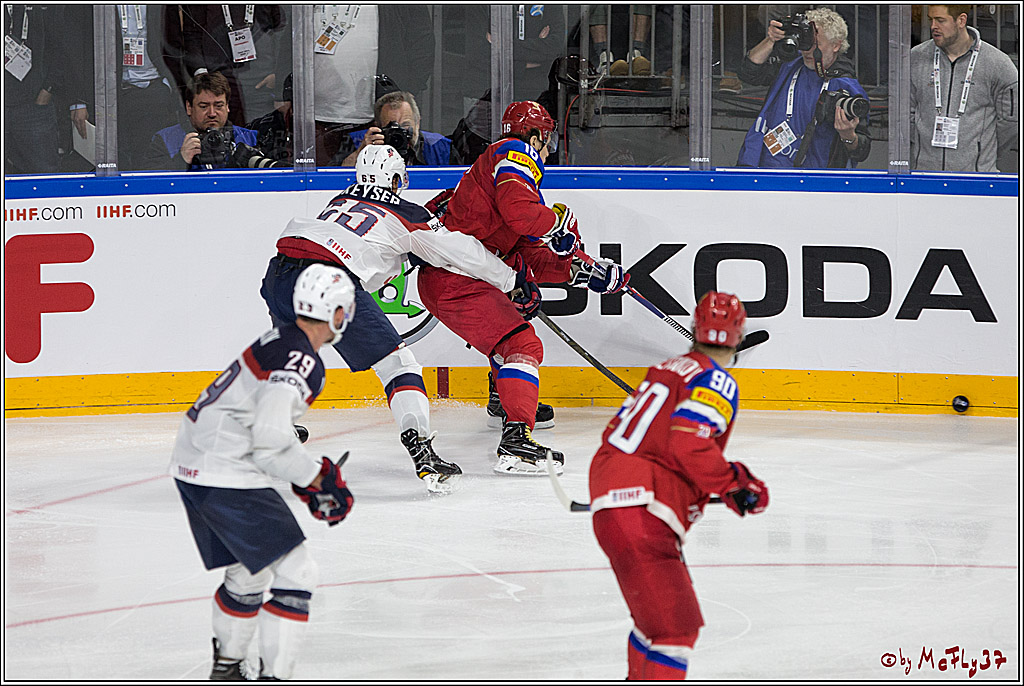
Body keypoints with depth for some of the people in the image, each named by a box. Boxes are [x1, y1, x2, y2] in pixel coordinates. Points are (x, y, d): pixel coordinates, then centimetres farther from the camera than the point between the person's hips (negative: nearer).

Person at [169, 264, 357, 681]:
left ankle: (226, 667, 40)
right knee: (294, 573, -7)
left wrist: (308, 481, 19)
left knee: (248, 573, 25)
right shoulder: (301, 361, -17)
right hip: (226, 479, -10)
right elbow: (270, 436, -28)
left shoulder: (279, 341, 14)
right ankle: (274, 678, -10)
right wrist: (319, 479, -16)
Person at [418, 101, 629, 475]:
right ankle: (516, 439, -32)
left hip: (437, 279, 11)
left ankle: (507, 400, 49)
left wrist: (582, 272, 17)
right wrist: (558, 222, -8)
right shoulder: (514, 154, -3)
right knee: (523, 345, -19)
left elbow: (531, 259, 22)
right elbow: (516, 208, -25)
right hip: (455, 280, -11)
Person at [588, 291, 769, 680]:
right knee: (676, 624, -14)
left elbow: (618, 432, 23)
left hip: (609, 499, 10)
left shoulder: (666, 370, 20)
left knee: (658, 612, 29)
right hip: (640, 518, -10)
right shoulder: (716, 382, -7)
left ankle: (640, 682, 45)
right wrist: (735, 485, -11)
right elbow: (690, 444, -21)